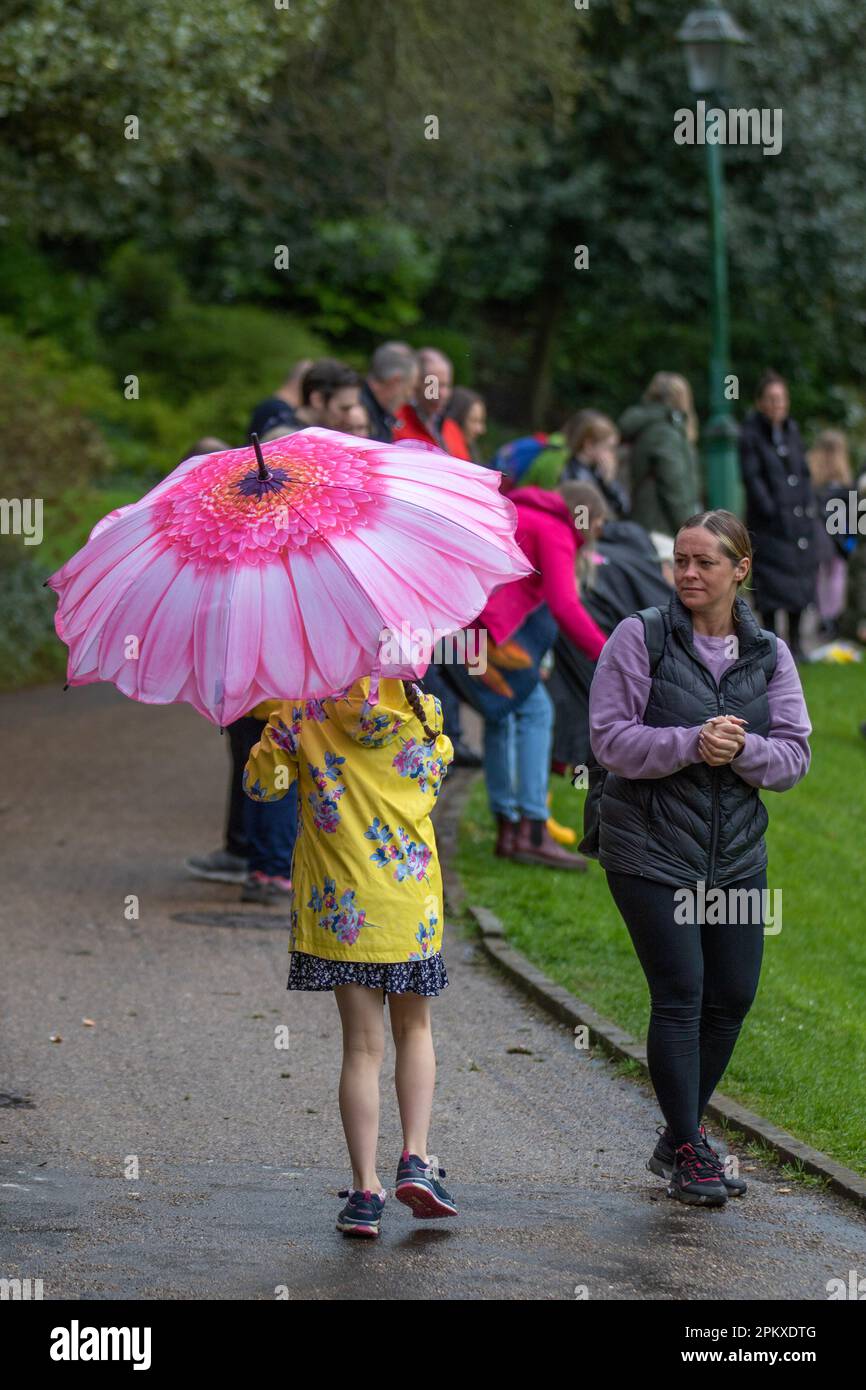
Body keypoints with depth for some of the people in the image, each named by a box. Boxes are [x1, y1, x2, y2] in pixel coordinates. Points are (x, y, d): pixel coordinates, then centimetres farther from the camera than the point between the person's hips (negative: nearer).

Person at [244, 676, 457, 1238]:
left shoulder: (302, 711, -7)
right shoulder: (422, 711, -3)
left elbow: (262, 784, -1)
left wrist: (276, 732, 10)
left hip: (340, 905, -1)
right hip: (412, 895, 1)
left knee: (363, 1044, 4)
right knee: (414, 1030, 18)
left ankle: (366, 1191, 1)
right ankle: (417, 1158, 3)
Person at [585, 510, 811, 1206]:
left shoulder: (769, 654, 6)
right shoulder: (640, 638, -5)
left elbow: (793, 756, 3)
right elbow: (611, 738, -10)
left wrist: (741, 749, -18)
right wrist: (690, 744, -24)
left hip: (736, 853, 5)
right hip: (651, 851, -5)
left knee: (732, 996, 7)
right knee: (680, 994, -9)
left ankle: (680, 1136, 25)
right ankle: (688, 1153, 1)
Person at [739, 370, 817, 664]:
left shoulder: (791, 431, 12)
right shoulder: (750, 435, -6)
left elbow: (804, 473, 16)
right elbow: (752, 478, -10)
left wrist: (808, 505, 5)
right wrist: (772, 511, -15)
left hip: (799, 518, 6)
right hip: (769, 526, -6)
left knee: (800, 580, 5)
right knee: (772, 582, -8)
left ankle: (795, 642, 15)